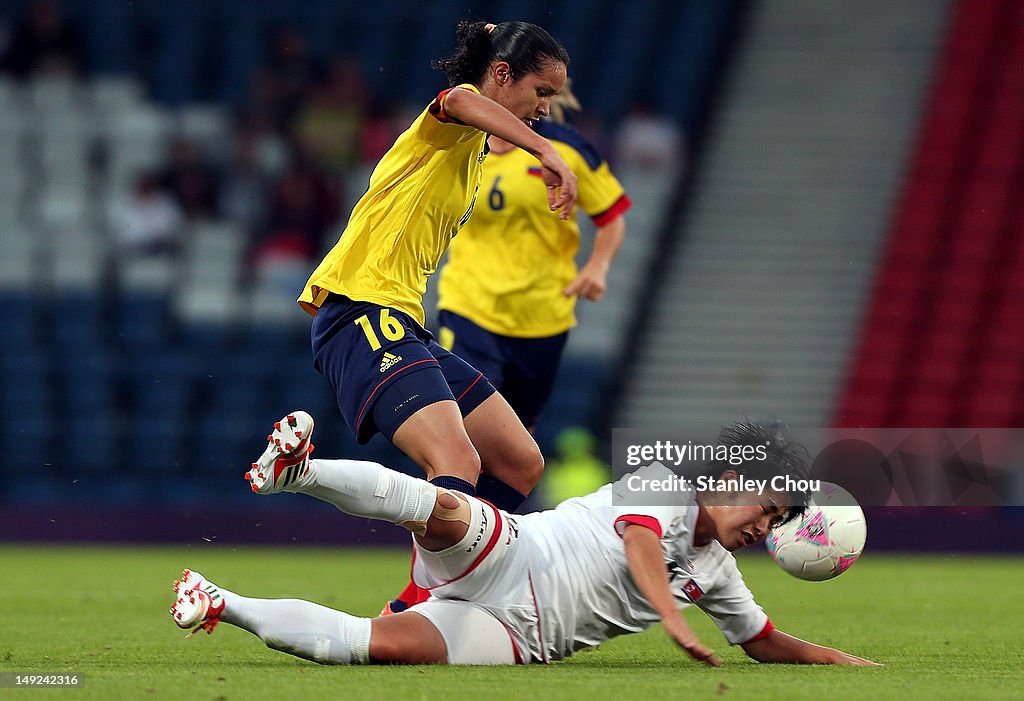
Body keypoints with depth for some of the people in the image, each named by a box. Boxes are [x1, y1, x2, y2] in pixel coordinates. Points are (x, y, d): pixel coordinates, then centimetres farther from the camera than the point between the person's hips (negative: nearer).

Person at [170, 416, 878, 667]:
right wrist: (673, 619, -37)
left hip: (517, 635, 4)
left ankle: (222, 604, -14)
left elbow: (767, 643, 29)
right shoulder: (663, 481, -1)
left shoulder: (716, 572, 19)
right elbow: (638, 543, -20)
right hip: (510, 554, -4)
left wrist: (847, 663, 16)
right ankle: (297, 469, -36)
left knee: (381, 644, -22)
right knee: (442, 508, -40)